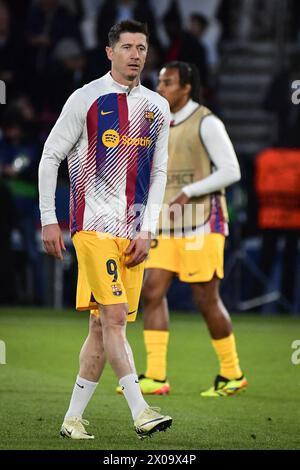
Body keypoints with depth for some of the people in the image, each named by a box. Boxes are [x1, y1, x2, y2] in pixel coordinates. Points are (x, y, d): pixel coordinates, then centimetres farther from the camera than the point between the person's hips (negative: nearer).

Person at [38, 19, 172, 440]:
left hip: (133, 233, 5)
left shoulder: (157, 107, 12)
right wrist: (48, 220, -3)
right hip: (94, 226, -5)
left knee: (104, 325, 4)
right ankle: (140, 411, -21)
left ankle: (73, 417, 11)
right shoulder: (87, 98, -2)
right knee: (114, 315, -16)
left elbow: (159, 173, 15)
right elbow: (50, 157, 2)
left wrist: (147, 231, 4)